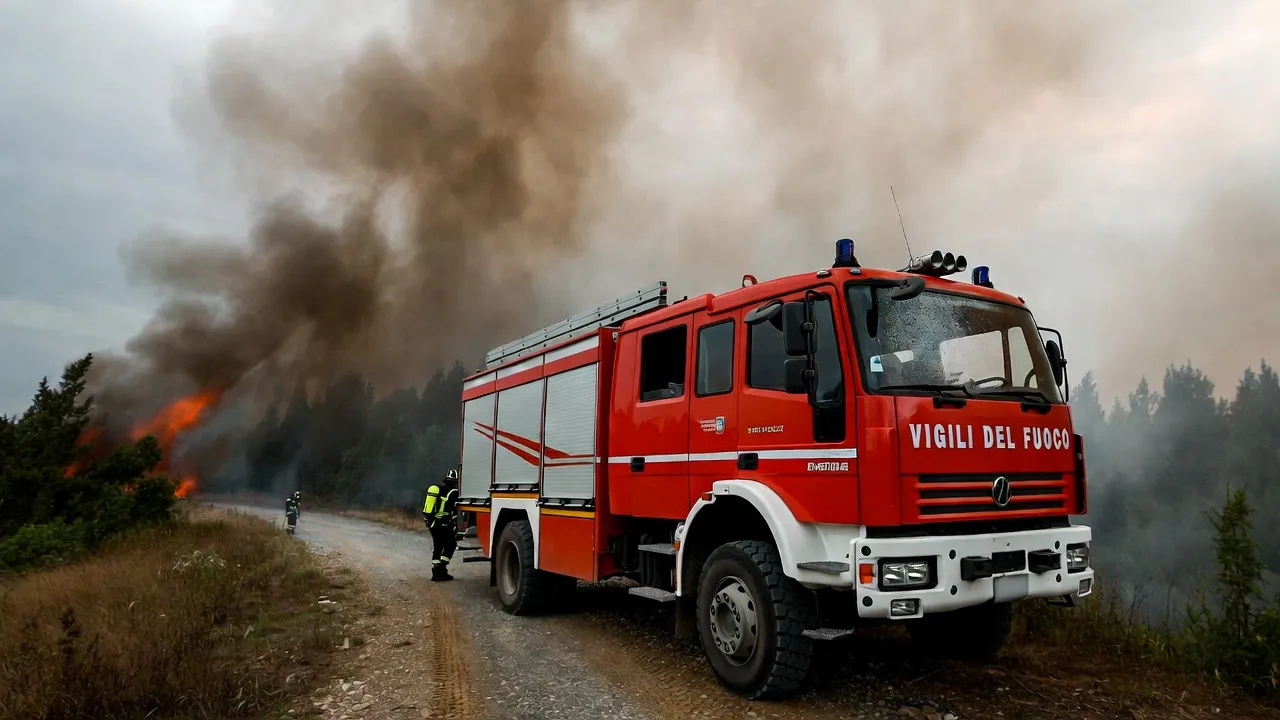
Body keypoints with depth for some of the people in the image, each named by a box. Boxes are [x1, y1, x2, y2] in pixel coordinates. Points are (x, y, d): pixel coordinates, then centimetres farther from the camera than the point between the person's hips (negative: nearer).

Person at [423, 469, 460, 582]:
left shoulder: (435, 488, 13)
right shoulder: (453, 492, -11)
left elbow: (427, 507, 19)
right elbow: (454, 511, -15)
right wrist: (455, 526, -10)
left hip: (432, 523, 8)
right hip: (443, 524, -8)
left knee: (437, 547, 15)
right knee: (450, 545, 4)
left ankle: (436, 573, 17)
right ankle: (441, 568, -3)